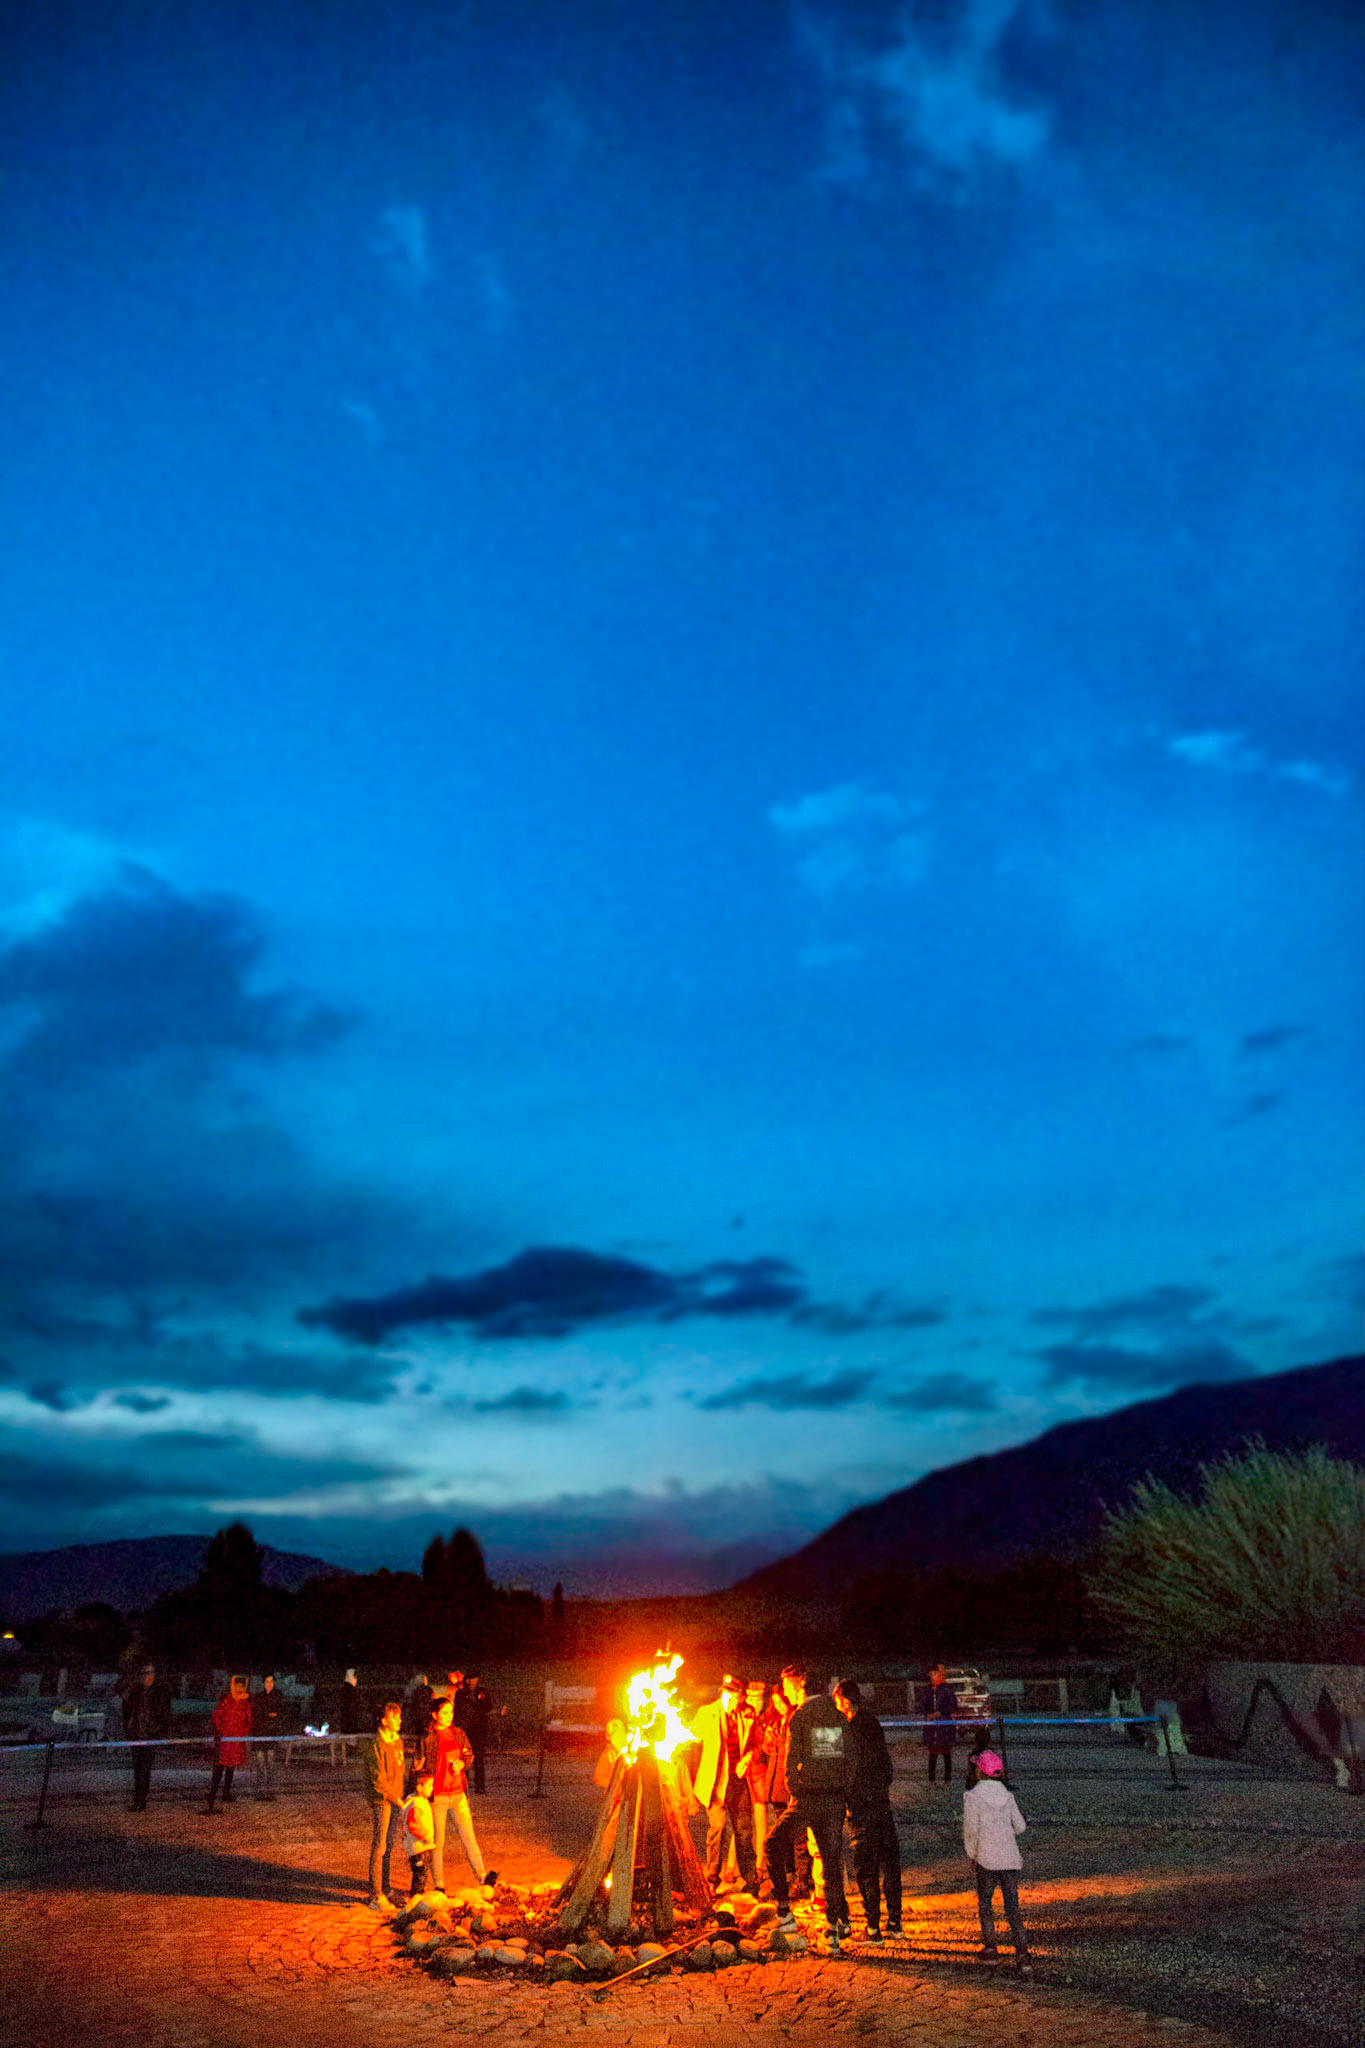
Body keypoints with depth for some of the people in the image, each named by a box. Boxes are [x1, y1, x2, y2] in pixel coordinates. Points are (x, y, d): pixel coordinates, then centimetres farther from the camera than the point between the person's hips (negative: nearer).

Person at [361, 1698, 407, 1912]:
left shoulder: (398, 1742, 11)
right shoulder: (376, 1745, -16)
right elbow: (378, 1779, -19)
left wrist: (400, 1800, 13)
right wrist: (397, 1799, -15)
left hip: (395, 1801, 8)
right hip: (380, 1801, -8)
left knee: (388, 1846, 14)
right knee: (379, 1848, -4)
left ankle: (384, 1890, 24)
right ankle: (376, 1897, 1)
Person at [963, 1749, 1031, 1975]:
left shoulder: (973, 1797, -10)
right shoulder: (1008, 1796, 2)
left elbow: (970, 1830, -9)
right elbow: (1019, 1826, 5)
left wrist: (972, 1855, 5)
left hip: (987, 1857, -3)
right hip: (1010, 1857, 3)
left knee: (985, 1902, 16)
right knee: (1012, 1905, 7)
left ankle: (990, 1948, 20)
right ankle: (1022, 1952, -4)